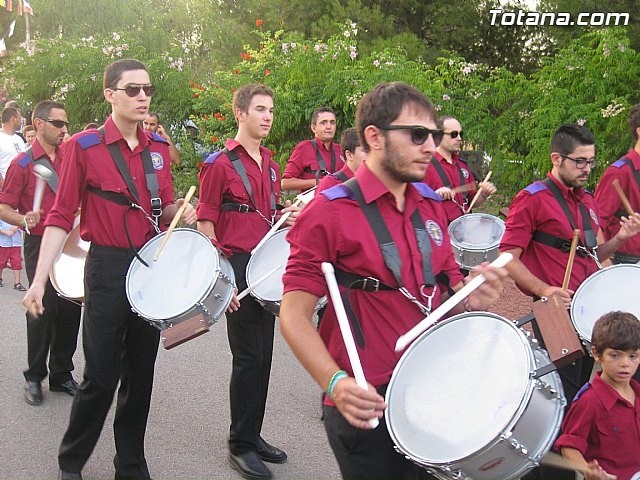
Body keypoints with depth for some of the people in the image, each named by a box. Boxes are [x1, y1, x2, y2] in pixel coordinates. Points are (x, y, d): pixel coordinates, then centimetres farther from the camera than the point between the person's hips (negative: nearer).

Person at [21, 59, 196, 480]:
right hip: (107, 270, -5)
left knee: (141, 374, 11)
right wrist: (40, 280, -13)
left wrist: (179, 211, -6)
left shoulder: (158, 148, 8)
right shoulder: (84, 146, -7)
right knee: (101, 376, -1)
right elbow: (62, 216, -8)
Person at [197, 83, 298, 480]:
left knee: (263, 354, 12)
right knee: (249, 357, -3)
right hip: (237, 267, -7)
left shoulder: (269, 161, 13)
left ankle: (254, 434, 25)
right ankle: (240, 445, 11)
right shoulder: (220, 163, -9)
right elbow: (205, 223, -10)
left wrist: (288, 216, 3)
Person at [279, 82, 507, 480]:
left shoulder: (430, 205, 7)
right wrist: (335, 382, -29)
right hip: (366, 407, -6)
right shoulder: (330, 212, -12)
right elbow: (294, 315, -14)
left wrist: (472, 299, -7)